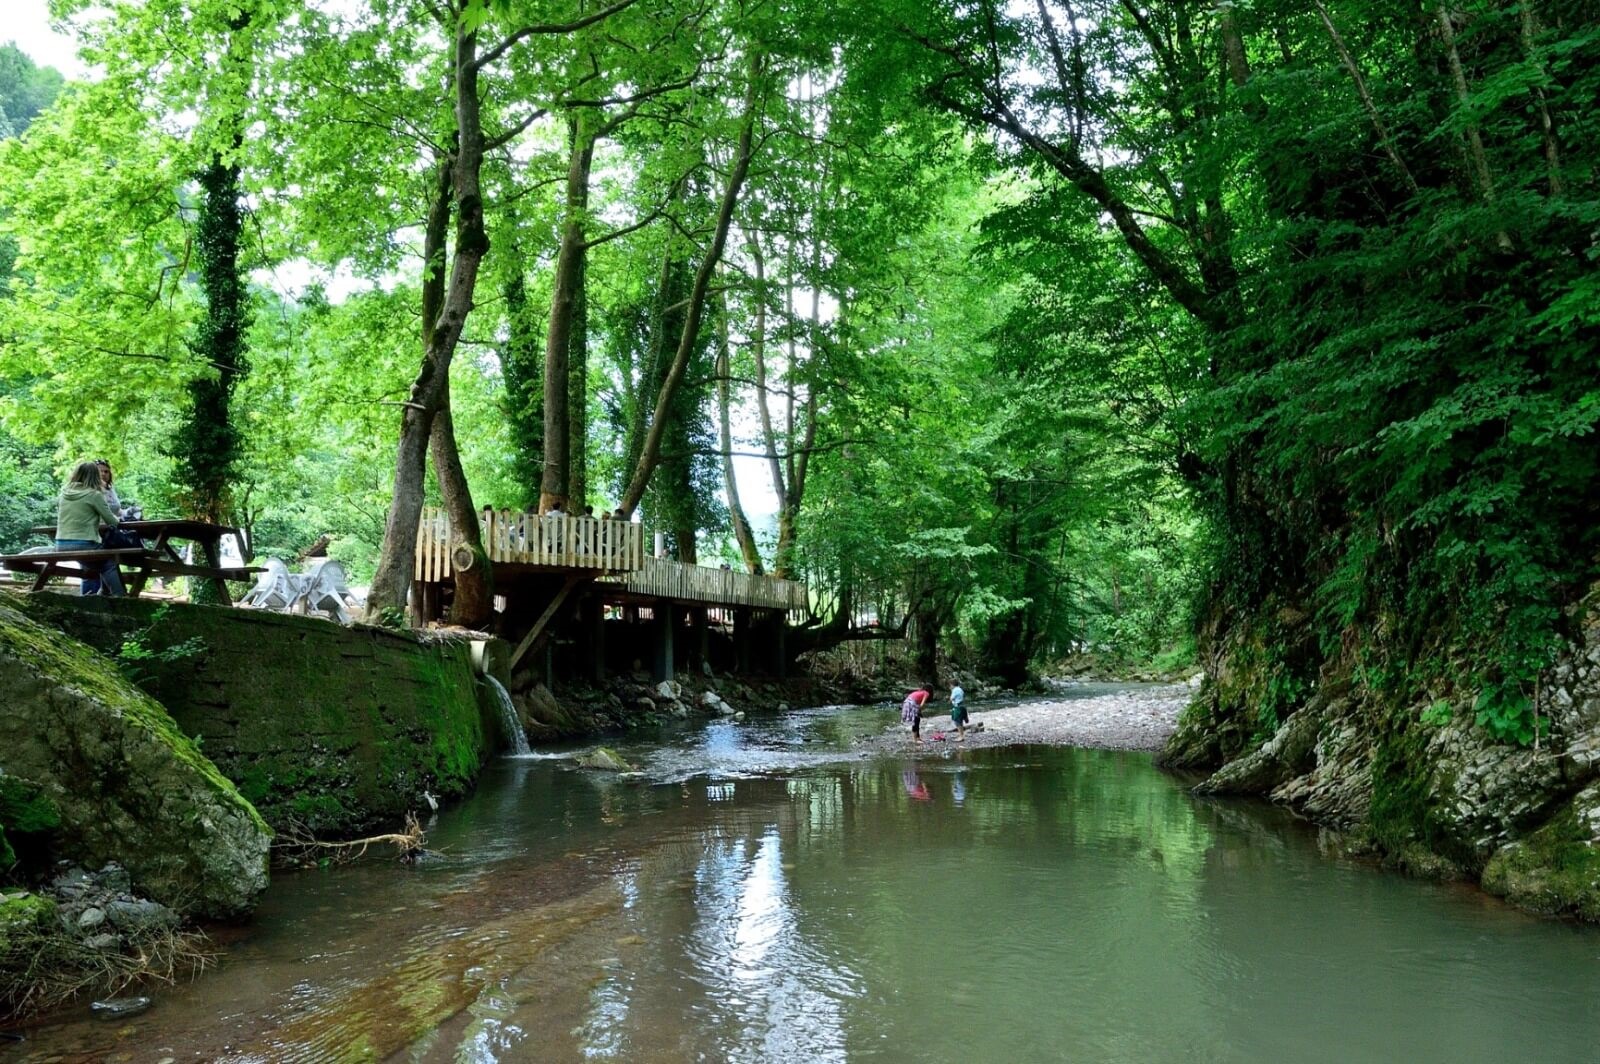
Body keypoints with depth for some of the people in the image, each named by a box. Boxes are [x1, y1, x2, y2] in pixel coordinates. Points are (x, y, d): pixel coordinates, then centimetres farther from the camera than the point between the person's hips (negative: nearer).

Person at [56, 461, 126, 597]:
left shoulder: (64, 493, 9)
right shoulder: (94, 495, -8)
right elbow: (112, 521, -3)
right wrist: (116, 518, 20)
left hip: (61, 545, 6)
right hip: (83, 544, -6)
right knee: (109, 564, 15)